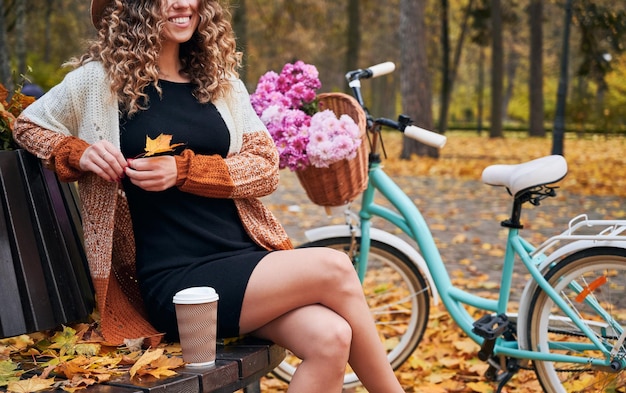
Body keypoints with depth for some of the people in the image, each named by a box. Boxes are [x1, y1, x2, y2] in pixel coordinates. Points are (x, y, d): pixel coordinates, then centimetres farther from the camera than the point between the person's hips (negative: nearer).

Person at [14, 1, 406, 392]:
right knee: (333, 269, -23)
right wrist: (79, 154, -5)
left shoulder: (219, 80, 13)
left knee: (331, 338, -24)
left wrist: (183, 170, -10)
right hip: (175, 280, -4)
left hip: (247, 256, 5)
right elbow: (28, 126, 16)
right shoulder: (101, 79, 2)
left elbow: (266, 167, 6)